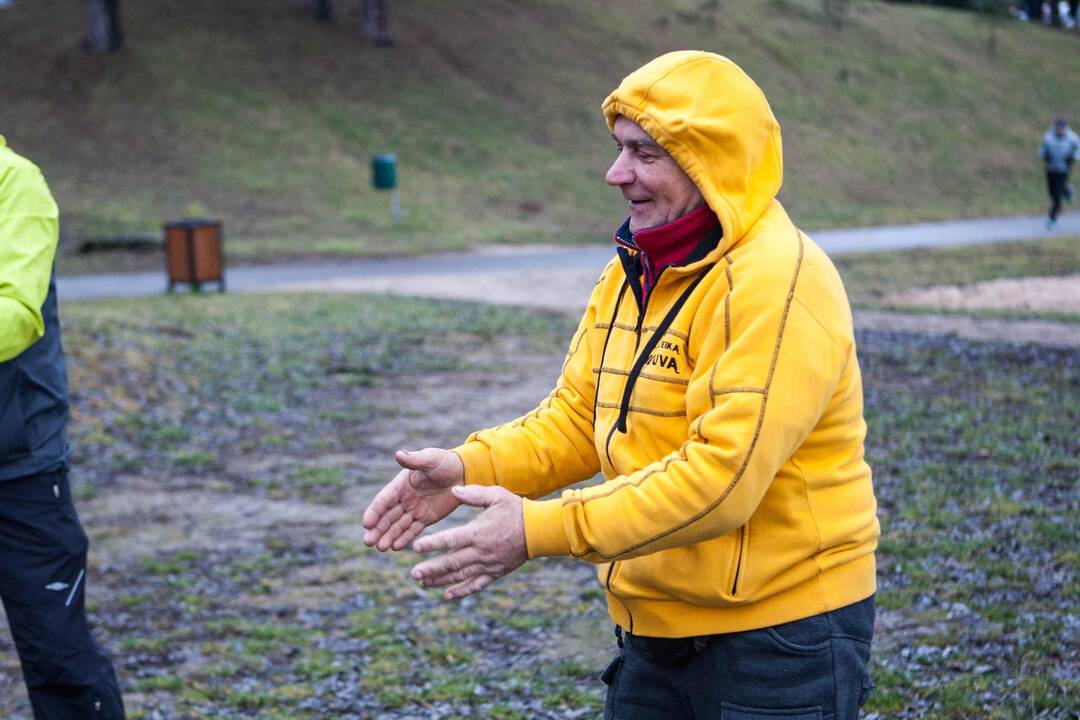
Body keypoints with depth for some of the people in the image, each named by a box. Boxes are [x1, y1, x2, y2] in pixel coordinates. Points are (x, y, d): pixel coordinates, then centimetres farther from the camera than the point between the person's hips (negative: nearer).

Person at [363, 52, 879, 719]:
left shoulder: (780, 281, -21)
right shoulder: (630, 274, 8)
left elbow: (721, 476, -28)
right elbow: (578, 415, 9)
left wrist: (542, 529, -29)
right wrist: (469, 468, -9)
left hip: (782, 636, -8)